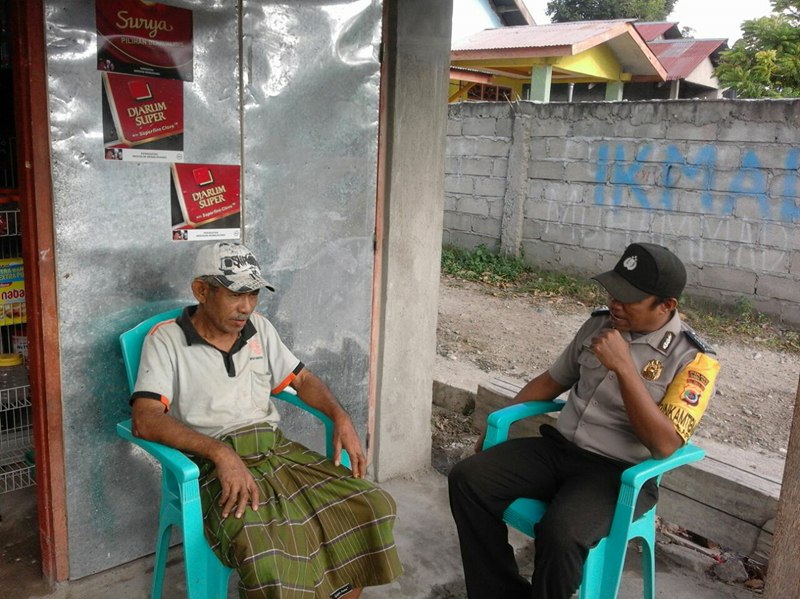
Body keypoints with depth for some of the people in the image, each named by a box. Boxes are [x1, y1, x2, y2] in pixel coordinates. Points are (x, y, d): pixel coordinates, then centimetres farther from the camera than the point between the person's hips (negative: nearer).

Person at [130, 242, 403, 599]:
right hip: (215, 465, -6)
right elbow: (145, 420, -15)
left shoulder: (258, 327, 13)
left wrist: (340, 417, 0)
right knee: (270, 562, -34)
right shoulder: (166, 340, -4)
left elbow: (302, 379, 20)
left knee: (373, 507, -12)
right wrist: (221, 452, -27)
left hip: (278, 450, 6)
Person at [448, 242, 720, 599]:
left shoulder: (692, 359, -10)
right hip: (559, 447, 6)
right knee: (467, 479, -16)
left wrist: (624, 367, -25)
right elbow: (552, 381, 19)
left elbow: (664, 444, -20)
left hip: (621, 472, -5)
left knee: (561, 532, -35)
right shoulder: (599, 324, 7)